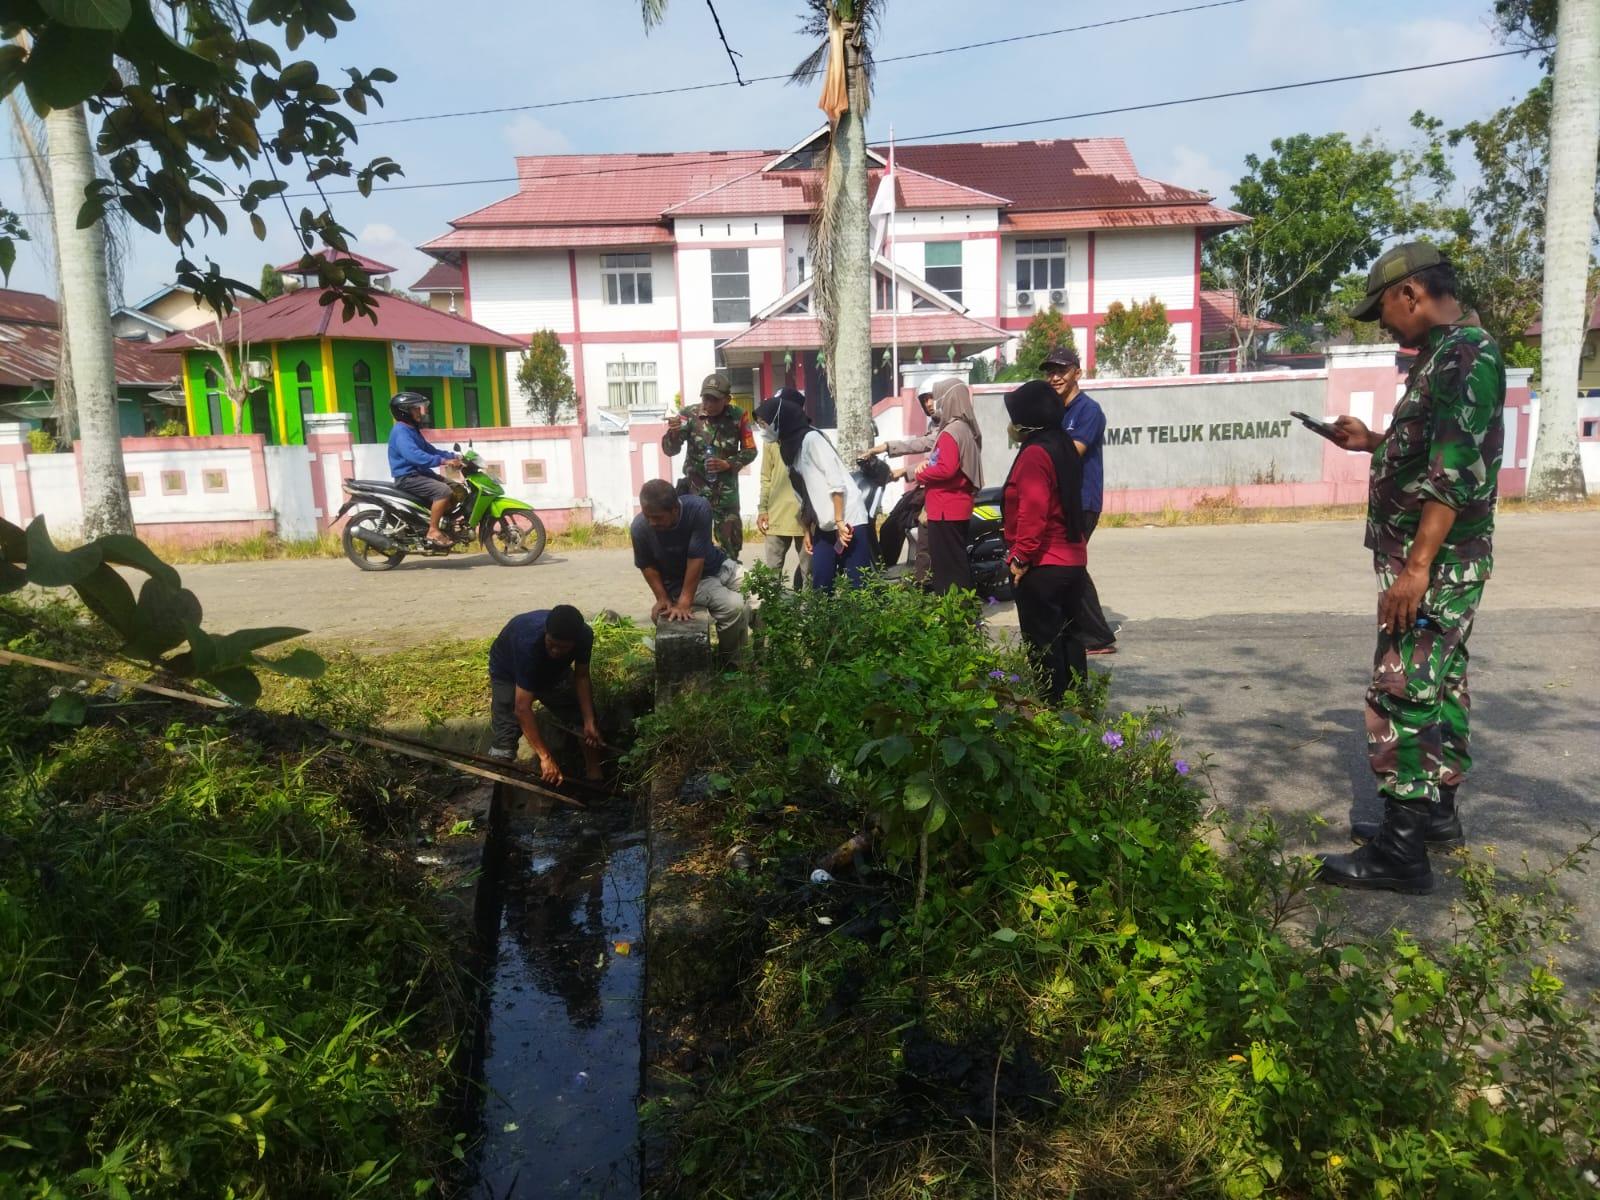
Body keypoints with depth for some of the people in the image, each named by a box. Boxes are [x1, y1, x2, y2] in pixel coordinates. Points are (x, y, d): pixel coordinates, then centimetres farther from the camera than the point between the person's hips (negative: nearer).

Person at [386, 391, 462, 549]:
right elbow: (415, 456, -30)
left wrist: (453, 456, 8)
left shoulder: (412, 430, 18)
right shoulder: (400, 432, -16)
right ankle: (433, 531, -24)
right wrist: (443, 461, -34)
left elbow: (430, 450, 22)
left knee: (456, 489, 7)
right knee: (443, 491, -28)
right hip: (407, 478, -10)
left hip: (420, 473, 10)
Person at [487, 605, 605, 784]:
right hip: (509, 673, -4)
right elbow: (522, 708, -43)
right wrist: (546, 757, -44)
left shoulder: (584, 636, -30)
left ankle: (596, 781, 14)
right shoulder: (529, 643, -44)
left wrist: (590, 722, -27)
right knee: (504, 743, -19)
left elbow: (581, 677, -15)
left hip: (553, 669, 5)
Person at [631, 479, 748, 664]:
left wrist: (684, 602, -29)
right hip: (680, 581, -2)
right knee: (735, 606, -24)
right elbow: (647, 565, -8)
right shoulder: (640, 527, -26)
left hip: (719, 566, 3)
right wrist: (662, 598, -13)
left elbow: (696, 558, -29)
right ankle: (729, 661, 0)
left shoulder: (699, 508, -31)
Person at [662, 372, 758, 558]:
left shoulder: (738, 416, -7)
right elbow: (670, 451, -12)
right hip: (695, 490, -1)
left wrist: (727, 464, -15)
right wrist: (673, 433, -33)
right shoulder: (689, 415, -10)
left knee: (731, 542, 9)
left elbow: (750, 451, 1)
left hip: (726, 492, 1)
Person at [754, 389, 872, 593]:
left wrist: (840, 522, -19)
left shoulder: (810, 438, -12)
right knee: (820, 585, 3)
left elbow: (836, 482, -17)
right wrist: (807, 530, 14)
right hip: (824, 525, 8)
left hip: (847, 521, -8)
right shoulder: (788, 446, 12)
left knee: (858, 585, -7)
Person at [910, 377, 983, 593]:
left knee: (945, 563, -6)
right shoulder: (967, 429, 13)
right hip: (959, 507, 10)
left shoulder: (950, 433, -17)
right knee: (958, 561, 15)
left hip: (946, 510, -10)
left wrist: (919, 474, -10)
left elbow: (946, 469, -25)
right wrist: (929, 464, 6)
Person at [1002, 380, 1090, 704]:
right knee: (1068, 637, 16)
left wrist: (1020, 556, -18)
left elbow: (1033, 513, -24)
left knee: (1042, 643, -1)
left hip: (1043, 565, -9)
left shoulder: (1034, 453, -17)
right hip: (1074, 560, 10)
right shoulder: (1064, 446, 11)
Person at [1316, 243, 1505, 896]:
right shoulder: (1443, 358, 15)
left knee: (1402, 696, -8)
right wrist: (1373, 442, 16)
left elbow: (1456, 471, -24)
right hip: (1439, 564, 10)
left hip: (1437, 564, -10)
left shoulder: (1469, 353, -16)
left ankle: (1401, 852, -3)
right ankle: (1436, 811, 30)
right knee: (1438, 688, 17)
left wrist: (1417, 567, -27)